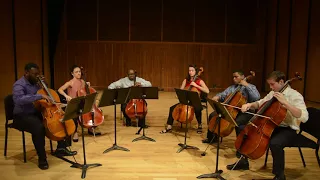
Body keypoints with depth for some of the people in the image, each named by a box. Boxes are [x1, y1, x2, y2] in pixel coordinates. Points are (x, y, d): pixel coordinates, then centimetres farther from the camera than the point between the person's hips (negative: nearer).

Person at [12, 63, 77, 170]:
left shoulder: (34, 83, 9)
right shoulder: (19, 85, -17)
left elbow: (45, 91, 24)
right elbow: (18, 99, -38)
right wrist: (40, 96, -41)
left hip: (36, 113, 9)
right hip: (22, 116, -9)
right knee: (39, 127, -37)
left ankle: (61, 148, 10)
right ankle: (42, 158, -19)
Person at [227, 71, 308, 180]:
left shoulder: (295, 95, -15)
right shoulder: (272, 93, 6)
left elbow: (304, 117, -27)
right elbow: (260, 103, 20)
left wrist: (285, 103, -32)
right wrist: (250, 105, -2)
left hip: (289, 130, -7)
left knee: (275, 143, -37)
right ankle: (243, 161, 18)